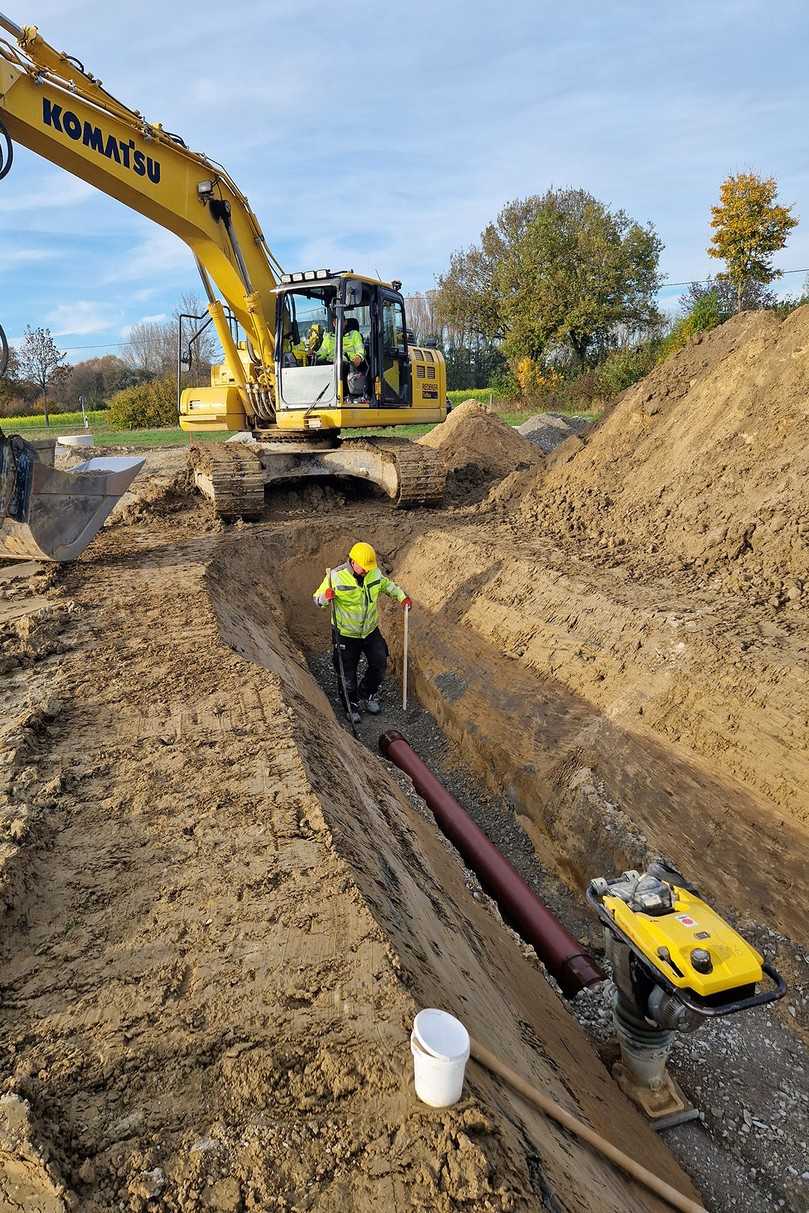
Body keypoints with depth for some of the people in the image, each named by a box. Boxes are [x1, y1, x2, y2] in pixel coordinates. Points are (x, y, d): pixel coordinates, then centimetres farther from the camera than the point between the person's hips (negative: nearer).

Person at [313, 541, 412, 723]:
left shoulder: (375, 573, -8)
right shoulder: (336, 576, -21)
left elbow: (387, 584, 15)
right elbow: (317, 599, -14)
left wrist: (402, 597, 2)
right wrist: (326, 597, -38)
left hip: (371, 630, 4)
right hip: (345, 634, -4)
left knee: (380, 664, 12)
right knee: (347, 674, 6)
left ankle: (367, 696, 37)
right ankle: (351, 706, 30)